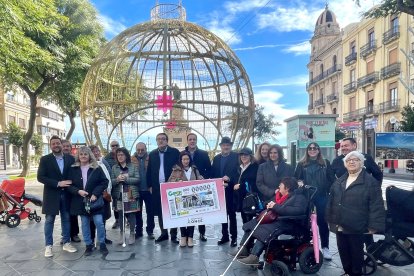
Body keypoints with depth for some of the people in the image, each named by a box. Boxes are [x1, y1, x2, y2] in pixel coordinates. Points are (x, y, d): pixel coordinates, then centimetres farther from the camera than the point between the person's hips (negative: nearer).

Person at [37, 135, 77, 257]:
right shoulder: (45, 159, -5)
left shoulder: (70, 158, 2)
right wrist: (58, 183, -19)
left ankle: (66, 243, 22)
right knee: (49, 220, 5)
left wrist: (71, 185, -8)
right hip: (51, 194, -2)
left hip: (66, 194, 2)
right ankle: (48, 245, 16)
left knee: (66, 219, 10)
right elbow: (40, 177, -11)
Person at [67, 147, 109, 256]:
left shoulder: (97, 168, -2)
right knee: (85, 224, 9)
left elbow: (104, 182, -4)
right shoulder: (73, 169, 3)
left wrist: (95, 194, -14)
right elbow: (69, 185, 3)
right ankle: (88, 245, 22)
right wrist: (78, 191, -15)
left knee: (99, 222, -5)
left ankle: (102, 244, 12)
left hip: (94, 200, -2)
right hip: (81, 201, 2)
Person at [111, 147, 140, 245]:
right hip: (119, 195, 2)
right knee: (120, 215, 6)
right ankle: (122, 234, 19)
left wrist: (126, 179, -15)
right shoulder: (114, 168, 7)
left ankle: (132, 234, 13)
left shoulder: (133, 166, 2)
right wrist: (117, 179, -17)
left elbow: (137, 179, -4)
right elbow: (111, 181, 3)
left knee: (131, 214, 1)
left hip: (131, 194, -2)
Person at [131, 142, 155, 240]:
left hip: (148, 189, -1)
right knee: (137, 211, 12)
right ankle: (138, 231, 24)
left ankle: (150, 231, 18)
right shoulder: (132, 160, 1)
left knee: (150, 211, 6)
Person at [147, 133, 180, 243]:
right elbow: (149, 171, 11)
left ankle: (173, 234, 13)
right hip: (157, 187, 4)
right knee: (160, 212, 9)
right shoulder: (152, 154, 10)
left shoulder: (174, 152, -2)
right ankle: (164, 233, 22)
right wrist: (150, 185, 6)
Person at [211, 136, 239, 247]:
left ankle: (234, 237, 11)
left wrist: (229, 179, -24)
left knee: (231, 214, 2)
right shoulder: (216, 158, 12)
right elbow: (213, 174, 7)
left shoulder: (236, 157, -2)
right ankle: (225, 235, 22)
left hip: (231, 190, -4)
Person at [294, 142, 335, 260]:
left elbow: (331, 179, 2)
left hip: (322, 197, 0)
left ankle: (325, 247, 14)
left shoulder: (325, 163, 6)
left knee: (322, 221, 3)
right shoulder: (301, 164, 6)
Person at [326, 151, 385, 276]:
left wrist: (373, 226, -16)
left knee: (356, 253, 10)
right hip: (340, 226, 6)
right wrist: (330, 219, 13)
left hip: (356, 227, -5)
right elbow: (331, 201, 16)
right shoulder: (339, 181, 11)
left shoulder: (370, 181, -7)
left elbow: (376, 205, -12)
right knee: (343, 252, 16)